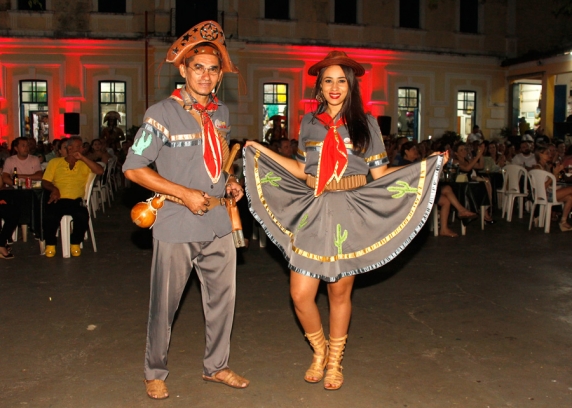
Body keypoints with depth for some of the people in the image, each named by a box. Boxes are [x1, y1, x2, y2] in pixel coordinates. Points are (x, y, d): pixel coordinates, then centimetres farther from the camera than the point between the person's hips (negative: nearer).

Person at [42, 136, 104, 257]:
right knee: (50, 217, -32)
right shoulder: (55, 162, 19)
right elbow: (45, 182, 13)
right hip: (58, 200, 0)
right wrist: (54, 189, -9)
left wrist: (82, 157, -1)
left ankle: (75, 243, -4)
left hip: (76, 201, 0)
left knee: (82, 216, -33)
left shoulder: (84, 164, 18)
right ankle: (50, 244, -3)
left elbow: (100, 171, 1)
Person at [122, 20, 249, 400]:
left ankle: (216, 366, 35)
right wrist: (184, 193, -18)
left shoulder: (221, 113, 9)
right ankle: (155, 372, 30)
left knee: (223, 299, 15)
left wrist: (230, 182, 4)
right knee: (165, 305, 8)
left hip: (219, 226, 6)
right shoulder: (163, 113, -10)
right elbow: (133, 167, -11)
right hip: (177, 228, -5)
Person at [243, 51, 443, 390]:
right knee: (301, 295, -2)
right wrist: (261, 151, 14)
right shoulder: (309, 123, 7)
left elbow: (380, 173, 2)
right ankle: (320, 351, 26)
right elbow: (302, 171, 11)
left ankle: (335, 361, 30)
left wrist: (427, 165, -6)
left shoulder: (365, 123, 3)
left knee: (340, 292, 7)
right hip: (313, 213, 2)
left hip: (350, 215, -1)